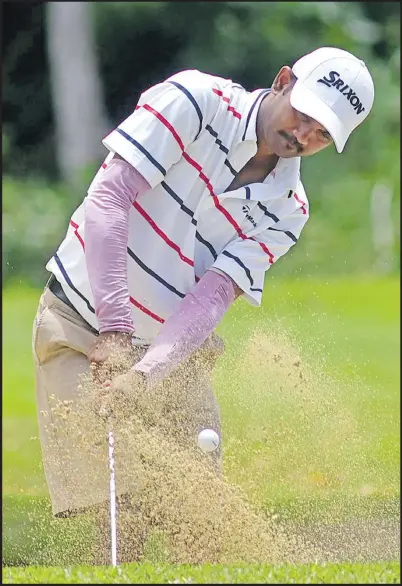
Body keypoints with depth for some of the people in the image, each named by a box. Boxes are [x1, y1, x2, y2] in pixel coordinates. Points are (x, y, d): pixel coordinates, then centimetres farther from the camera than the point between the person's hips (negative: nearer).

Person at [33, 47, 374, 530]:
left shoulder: (287, 211, -3)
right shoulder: (195, 101, -15)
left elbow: (210, 297, -14)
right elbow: (108, 197, -22)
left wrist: (144, 374, -32)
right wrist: (115, 327, -31)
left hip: (173, 350, 4)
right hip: (83, 323, -4)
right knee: (108, 518, -16)